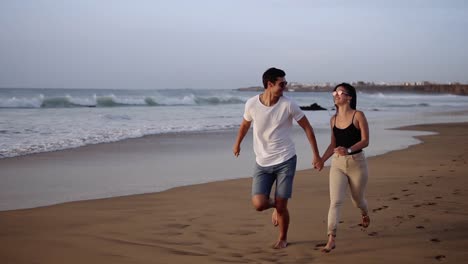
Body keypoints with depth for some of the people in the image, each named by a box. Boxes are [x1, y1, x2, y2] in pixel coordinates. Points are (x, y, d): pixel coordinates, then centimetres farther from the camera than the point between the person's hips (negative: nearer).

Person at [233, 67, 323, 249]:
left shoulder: (288, 104, -11)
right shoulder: (252, 104, -8)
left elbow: (307, 128, -1)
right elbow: (245, 124, 14)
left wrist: (316, 155, -1)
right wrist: (237, 144, 30)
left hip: (285, 161, -1)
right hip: (262, 163, 1)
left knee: (281, 206, -2)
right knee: (259, 204, -12)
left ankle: (283, 238, 27)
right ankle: (275, 205, 26)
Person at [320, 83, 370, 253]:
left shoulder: (358, 116, -8)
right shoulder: (333, 119, 6)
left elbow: (365, 141, -13)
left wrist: (348, 150, -28)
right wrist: (321, 160, 4)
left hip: (357, 162, -3)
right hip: (337, 164, 3)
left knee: (357, 199, 16)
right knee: (335, 201, -11)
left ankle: (364, 214, 52)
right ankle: (331, 239, -14)